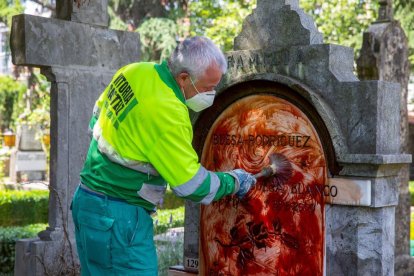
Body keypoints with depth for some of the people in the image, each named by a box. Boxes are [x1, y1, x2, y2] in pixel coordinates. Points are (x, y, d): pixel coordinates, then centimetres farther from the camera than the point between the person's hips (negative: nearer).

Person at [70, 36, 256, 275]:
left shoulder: (135, 71, -1)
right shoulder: (166, 112, -25)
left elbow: (98, 118, 15)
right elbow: (192, 185, -18)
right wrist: (233, 182, -2)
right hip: (117, 218, -9)